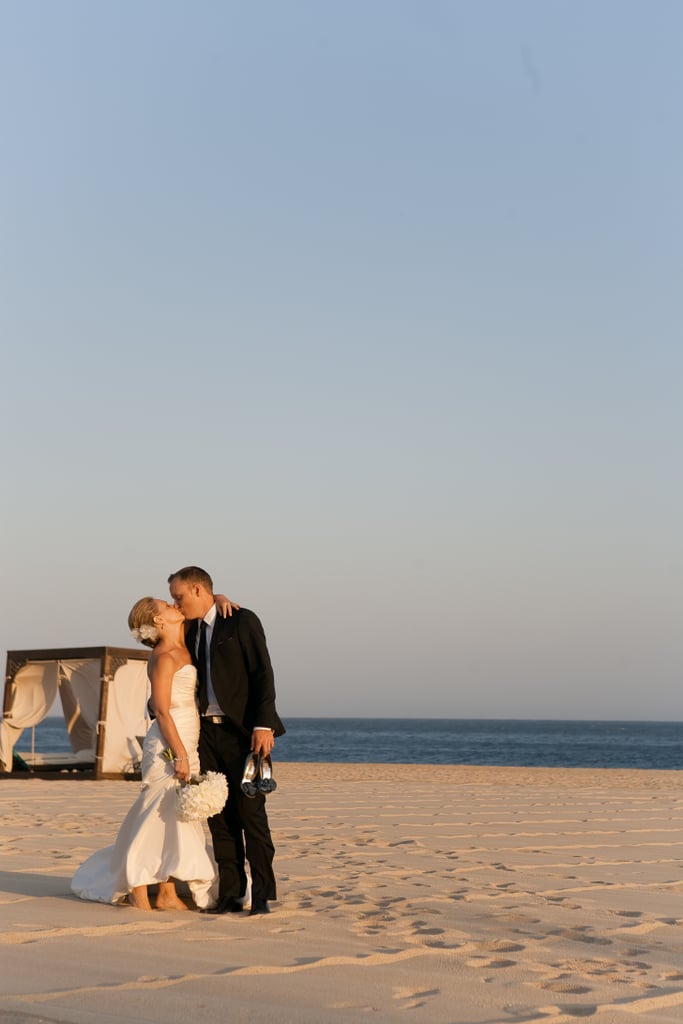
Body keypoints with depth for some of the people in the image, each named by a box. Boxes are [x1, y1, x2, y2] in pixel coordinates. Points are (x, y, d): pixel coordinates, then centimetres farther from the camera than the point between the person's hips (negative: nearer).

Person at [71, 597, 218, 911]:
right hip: (168, 746, -9)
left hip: (185, 745, 9)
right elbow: (162, 712, -16)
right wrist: (180, 755, -19)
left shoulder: (182, 648, 11)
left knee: (176, 820, 10)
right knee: (157, 817, -5)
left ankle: (167, 894, 15)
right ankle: (138, 892, 4)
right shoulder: (164, 657, -13)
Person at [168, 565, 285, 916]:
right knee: (220, 817, 5)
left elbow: (263, 673, -11)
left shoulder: (242, 621, -5)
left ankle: (261, 895, 1)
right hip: (208, 733, 6)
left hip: (243, 733, -6)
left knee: (250, 813, -5)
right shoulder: (191, 632, 15)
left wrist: (264, 725, -18)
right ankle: (230, 894, 9)